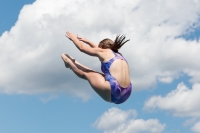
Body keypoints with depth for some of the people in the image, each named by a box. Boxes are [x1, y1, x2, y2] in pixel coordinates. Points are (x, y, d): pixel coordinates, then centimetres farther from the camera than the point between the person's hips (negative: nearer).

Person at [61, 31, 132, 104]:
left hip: (113, 93, -8)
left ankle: (69, 62, 40)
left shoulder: (104, 52, 5)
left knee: (85, 73, 15)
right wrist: (86, 41, 53)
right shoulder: (118, 55, 26)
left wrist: (73, 38, 33)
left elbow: (82, 47, 16)